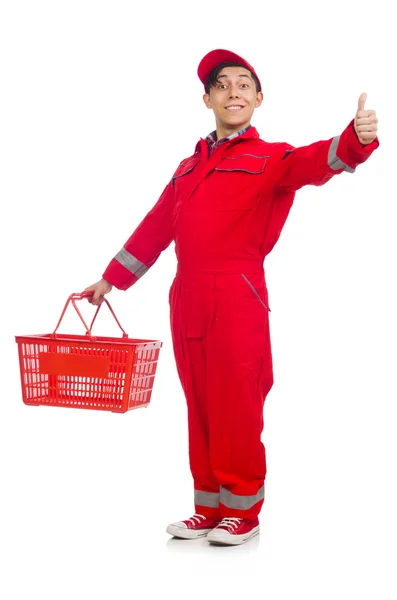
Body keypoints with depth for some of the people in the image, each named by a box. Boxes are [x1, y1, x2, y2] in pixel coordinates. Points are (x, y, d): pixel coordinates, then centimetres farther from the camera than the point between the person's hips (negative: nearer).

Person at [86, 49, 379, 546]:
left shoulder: (269, 159, 4)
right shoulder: (190, 167, 21)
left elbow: (314, 163, -17)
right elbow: (156, 227, 26)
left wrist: (356, 140, -39)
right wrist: (111, 278, 28)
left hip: (236, 297, -5)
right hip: (187, 299, 6)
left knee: (236, 410, -2)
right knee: (200, 407, 10)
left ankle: (242, 512, 13)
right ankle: (208, 510, 22)